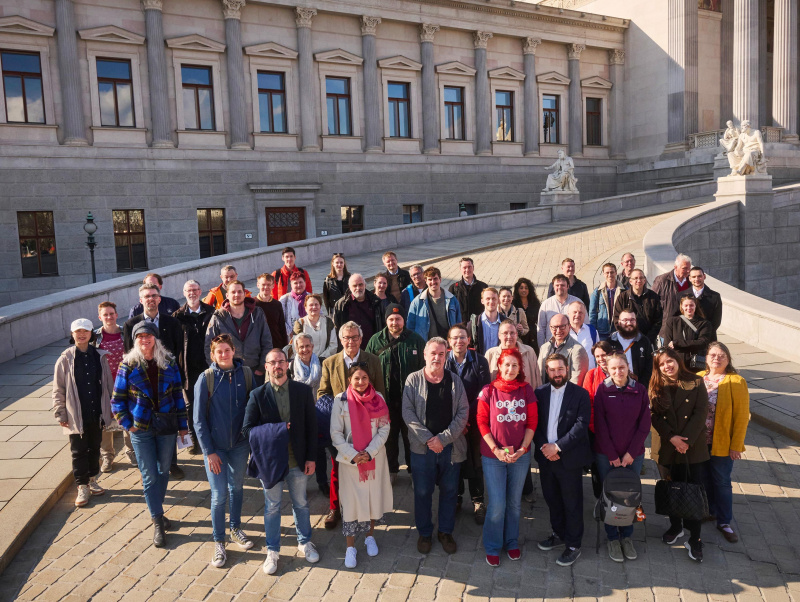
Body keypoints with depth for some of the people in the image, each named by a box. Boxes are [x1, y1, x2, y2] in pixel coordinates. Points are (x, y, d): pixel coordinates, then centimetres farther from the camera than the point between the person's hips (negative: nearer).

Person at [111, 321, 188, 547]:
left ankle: (157, 511, 33)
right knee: (149, 476, 2)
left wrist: (183, 424, 3)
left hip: (167, 427, 2)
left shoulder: (169, 363, -1)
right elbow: (117, 400, 0)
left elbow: (178, 395, 3)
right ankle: (157, 522, 12)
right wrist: (127, 425, -6)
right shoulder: (128, 366, -6)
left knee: (163, 471, 13)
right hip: (141, 429, -2)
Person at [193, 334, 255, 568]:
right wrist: (209, 452, -10)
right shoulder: (206, 379, -13)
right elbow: (199, 419, -9)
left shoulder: (246, 374, -7)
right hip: (215, 447, -2)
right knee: (219, 495, 2)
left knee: (237, 488, 18)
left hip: (240, 443, 3)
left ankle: (235, 529, 40)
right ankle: (218, 543, 21)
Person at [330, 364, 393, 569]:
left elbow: (384, 429, -3)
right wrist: (353, 455, -15)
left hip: (375, 457, 2)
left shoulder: (378, 399, -2)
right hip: (349, 459, -2)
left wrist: (370, 452, -13)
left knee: (374, 495, 11)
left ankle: (370, 536, 34)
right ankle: (350, 547, 16)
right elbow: (336, 433, -6)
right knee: (350, 500, 3)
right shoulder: (341, 400, -7)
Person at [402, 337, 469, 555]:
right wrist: (427, 438, -14)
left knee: (449, 490, 11)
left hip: (451, 447, 1)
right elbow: (408, 412, -7)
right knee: (422, 492, 8)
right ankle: (424, 533, 27)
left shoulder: (455, 381, 2)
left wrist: (443, 438, -12)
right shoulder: (413, 380, -2)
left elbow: (463, 413, -2)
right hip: (422, 447, -1)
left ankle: (446, 532, 30)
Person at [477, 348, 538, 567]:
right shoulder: (488, 391, -7)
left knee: (514, 503, 15)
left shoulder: (526, 390, -1)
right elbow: (482, 423, -5)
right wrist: (497, 450, -13)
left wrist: (522, 449, -10)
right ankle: (492, 547, 22)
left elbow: (532, 422, 0)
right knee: (497, 505, 1)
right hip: (493, 456, -2)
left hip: (520, 456, 2)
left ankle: (512, 542, 36)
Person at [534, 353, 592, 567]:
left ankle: (573, 545, 19)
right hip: (546, 456, 4)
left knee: (572, 503, 5)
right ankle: (559, 534, 36)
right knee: (552, 499, 16)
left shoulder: (580, 394, -6)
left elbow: (582, 425, -14)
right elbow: (534, 423, 4)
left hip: (569, 457, -4)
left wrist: (558, 446, -18)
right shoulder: (540, 393, 4)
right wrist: (544, 446, -11)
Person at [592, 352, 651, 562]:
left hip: (633, 455, 1)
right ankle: (612, 538, 22)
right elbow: (599, 425, -6)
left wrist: (631, 453, -6)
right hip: (606, 455, -1)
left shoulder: (640, 390, -1)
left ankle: (627, 536, 27)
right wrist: (612, 455, -9)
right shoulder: (602, 390, -6)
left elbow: (644, 425, -1)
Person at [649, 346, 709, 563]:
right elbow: (655, 417, -2)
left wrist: (686, 440, -15)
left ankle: (694, 539, 9)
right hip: (668, 448, 2)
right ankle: (675, 527, 33)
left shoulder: (696, 383, -3)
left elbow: (701, 413, -8)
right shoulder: (655, 388, 3)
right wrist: (672, 438, -15)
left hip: (693, 447, -2)